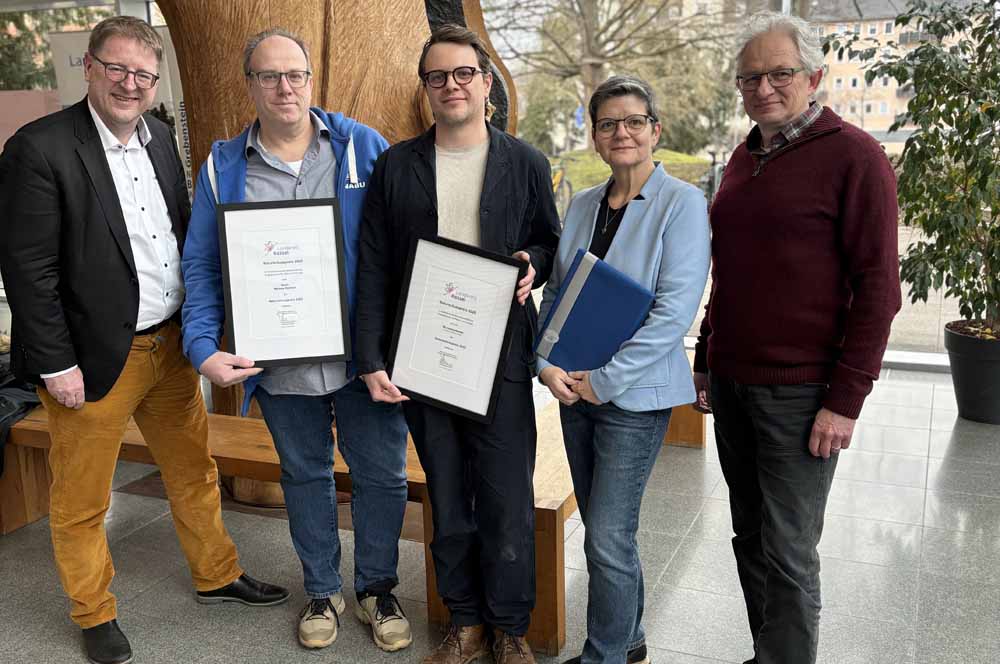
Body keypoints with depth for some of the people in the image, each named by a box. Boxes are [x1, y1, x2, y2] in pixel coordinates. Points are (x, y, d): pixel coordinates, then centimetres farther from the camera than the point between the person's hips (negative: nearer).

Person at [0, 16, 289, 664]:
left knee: (195, 471, 20)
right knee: (81, 500, 12)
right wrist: (56, 366, -15)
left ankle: (217, 574, 41)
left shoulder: (159, 137, 6)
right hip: (95, 359, -6)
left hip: (171, 344, 7)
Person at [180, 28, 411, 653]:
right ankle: (322, 590, 38)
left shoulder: (363, 146, -1)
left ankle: (377, 588, 32)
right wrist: (204, 347, -9)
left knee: (382, 476, 9)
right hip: (280, 362, 1)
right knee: (306, 477, 18)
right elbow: (201, 265, 4)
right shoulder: (224, 166, 3)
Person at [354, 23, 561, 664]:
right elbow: (373, 270, 4)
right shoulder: (396, 165, 6)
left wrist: (533, 263, -12)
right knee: (448, 501, 11)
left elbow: (550, 243, 13)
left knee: (508, 502, 3)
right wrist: (372, 360, -3)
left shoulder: (525, 163, 4)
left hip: (501, 359, -1)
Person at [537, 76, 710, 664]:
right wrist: (549, 363, -4)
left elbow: (675, 308, -17)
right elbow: (554, 293, 12)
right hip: (575, 390, 6)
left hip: (635, 395, -6)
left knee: (609, 538, -3)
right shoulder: (583, 205, 9)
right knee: (602, 527, 16)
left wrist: (605, 379, -17)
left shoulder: (682, 203, -9)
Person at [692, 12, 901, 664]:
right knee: (750, 540, 16)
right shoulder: (744, 158, 12)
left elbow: (878, 287, -12)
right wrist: (706, 361, 17)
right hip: (731, 384, 7)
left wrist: (846, 399, -15)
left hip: (799, 392, -7)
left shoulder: (854, 157, -9)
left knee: (788, 554, 2)